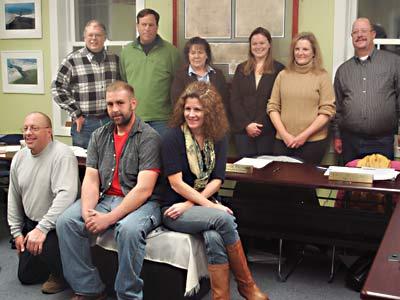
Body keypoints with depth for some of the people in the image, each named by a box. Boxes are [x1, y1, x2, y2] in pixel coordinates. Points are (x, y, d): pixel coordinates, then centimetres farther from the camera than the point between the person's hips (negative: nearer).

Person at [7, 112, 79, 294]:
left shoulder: (62, 155, -21)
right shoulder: (19, 158, 4)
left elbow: (65, 195, -32)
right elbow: (13, 197, 13)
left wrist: (42, 228, -35)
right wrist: (16, 231, 11)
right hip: (31, 224, 7)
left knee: (43, 247, -35)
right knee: (26, 277, 12)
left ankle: (62, 274, -3)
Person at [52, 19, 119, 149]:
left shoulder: (115, 59, 8)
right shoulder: (72, 61, -4)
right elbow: (57, 89, -5)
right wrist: (76, 113, -7)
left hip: (111, 121, 3)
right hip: (84, 123, -3)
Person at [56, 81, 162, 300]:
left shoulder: (149, 137, -9)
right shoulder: (99, 136, 11)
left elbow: (144, 189, -18)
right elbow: (91, 180, 3)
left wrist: (109, 218, -22)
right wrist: (88, 212, -17)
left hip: (140, 202, -6)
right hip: (105, 198, 6)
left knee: (129, 229, -35)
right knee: (66, 222, -15)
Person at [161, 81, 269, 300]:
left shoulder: (218, 137, 4)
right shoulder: (173, 138, -8)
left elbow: (217, 180, -1)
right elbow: (176, 183, -14)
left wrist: (190, 204, -15)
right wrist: (212, 207, -18)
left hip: (206, 204, 3)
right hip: (174, 210, -3)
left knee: (214, 238, -32)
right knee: (223, 219, -30)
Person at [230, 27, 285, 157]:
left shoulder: (278, 69, 3)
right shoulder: (241, 69, 11)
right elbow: (234, 100, 5)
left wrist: (261, 125, -10)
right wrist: (246, 124, -8)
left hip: (267, 130, -2)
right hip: (243, 129, 2)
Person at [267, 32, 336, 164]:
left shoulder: (322, 76, 0)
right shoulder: (283, 75, 8)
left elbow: (327, 111, -5)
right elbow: (272, 107, 6)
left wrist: (304, 135, -11)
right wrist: (284, 134, -5)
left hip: (313, 142, -2)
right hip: (282, 141, 3)